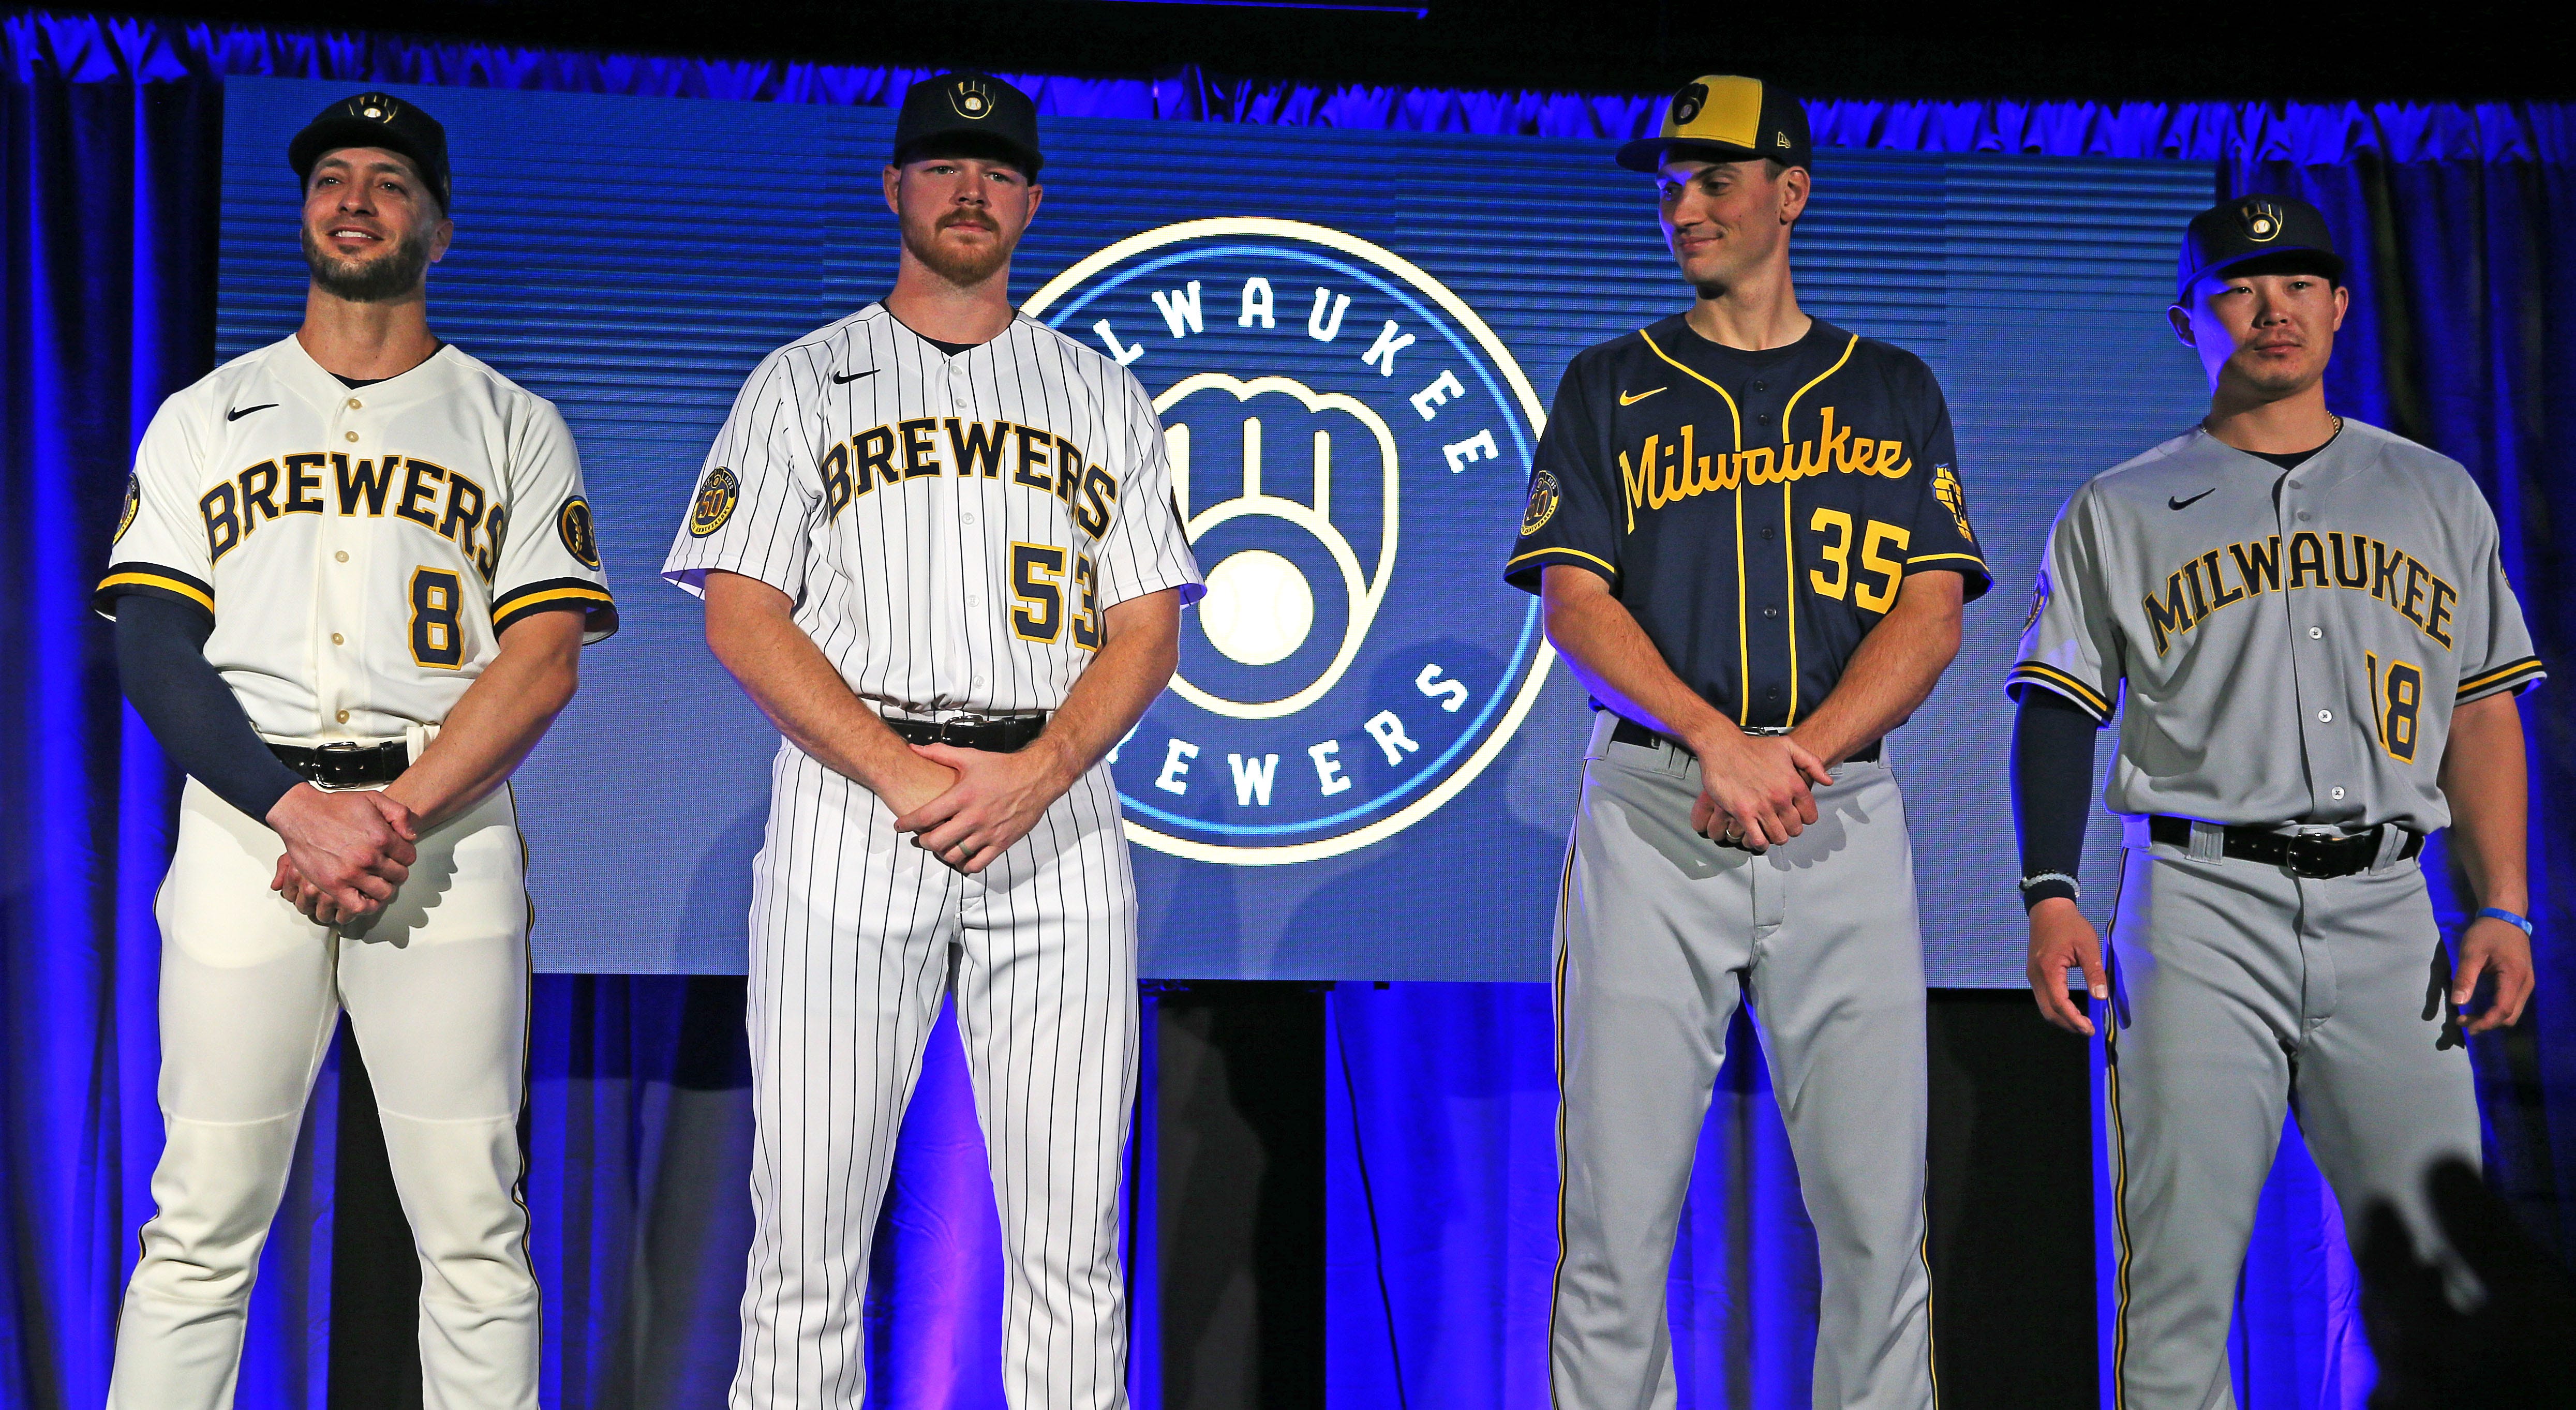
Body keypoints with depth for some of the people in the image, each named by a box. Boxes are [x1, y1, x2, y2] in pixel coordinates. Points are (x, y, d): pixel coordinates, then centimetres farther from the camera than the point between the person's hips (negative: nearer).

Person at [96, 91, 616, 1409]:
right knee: (201, 1224, 1)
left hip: (453, 832, -1)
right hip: (242, 824, 1)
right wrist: (300, 810, -12)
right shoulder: (202, 418, 15)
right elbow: (151, 646, 4)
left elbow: (545, 656, 0)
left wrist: (394, 818, -13)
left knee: (474, 1225, -1)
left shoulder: (514, 426, 12)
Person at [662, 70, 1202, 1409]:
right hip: (847, 807, -1)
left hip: (1057, 821, 2)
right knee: (809, 1227, -2)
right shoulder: (803, 382, 12)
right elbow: (741, 617, 1)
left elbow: (1148, 628, 8)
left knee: (1070, 1237, 1)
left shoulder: (1104, 395, 17)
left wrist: (1035, 774, -10)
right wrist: (902, 774, -12)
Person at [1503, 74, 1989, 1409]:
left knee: (1876, 1213, -1)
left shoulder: (1893, 389, 15)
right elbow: (1574, 601, 1)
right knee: (1619, 1211, -4)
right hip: (1650, 810, -1)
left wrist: (1798, 753, -11)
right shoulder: (1611, 387, 13)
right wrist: (1721, 740, -14)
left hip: (1845, 819, 1)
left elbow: (1932, 612, 5)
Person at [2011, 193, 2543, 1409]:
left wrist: (2502, 904, 5)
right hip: (2200, 907, -2)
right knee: (2178, 1267, -4)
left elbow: (2483, 715, 16)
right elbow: (2059, 711, 5)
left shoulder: (2439, 498, 18)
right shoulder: (2119, 513, 11)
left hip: (2386, 910, 2)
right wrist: (2051, 894, -8)